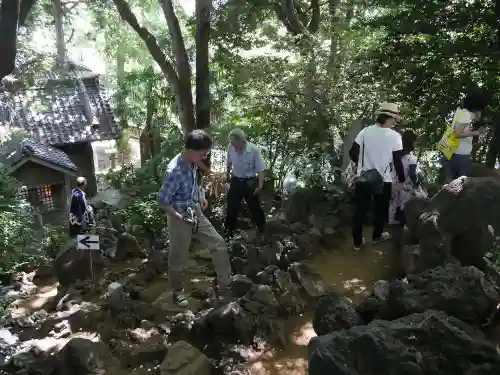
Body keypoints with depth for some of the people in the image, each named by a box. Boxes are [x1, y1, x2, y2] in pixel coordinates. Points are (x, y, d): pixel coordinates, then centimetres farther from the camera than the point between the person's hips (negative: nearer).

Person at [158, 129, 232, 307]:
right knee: (178, 258, 11)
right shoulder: (174, 172, -30)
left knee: (219, 244, 8)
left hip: (196, 212, 8)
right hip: (180, 218, -7)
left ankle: (225, 286, 22)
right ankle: (177, 291, 36)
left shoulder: (192, 163, -6)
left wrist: (201, 196, 5)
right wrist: (181, 218, -23)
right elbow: (163, 203, -23)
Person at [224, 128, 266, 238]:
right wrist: (228, 173, 20)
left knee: (255, 207, 11)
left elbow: (260, 169, -17)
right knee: (232, 207, 10)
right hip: (236, 180, 2)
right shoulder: (230, 147, -15)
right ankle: (229, 230, 28)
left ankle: (262, 229, 32)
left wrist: (260, 185, -20)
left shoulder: (254, 149, -24)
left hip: (250, 181, -2)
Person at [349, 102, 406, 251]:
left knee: (359, 210, 12)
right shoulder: (395, 136, -11)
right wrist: (401, 180, 4)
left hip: (362, 179, 2)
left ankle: (357, 242, 18)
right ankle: (377, 236, 37)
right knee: (381, 209, 20)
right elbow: (397, 161, -10)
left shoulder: (365, 131, -4)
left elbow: (352, 153, 0)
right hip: (383, 181, -2)